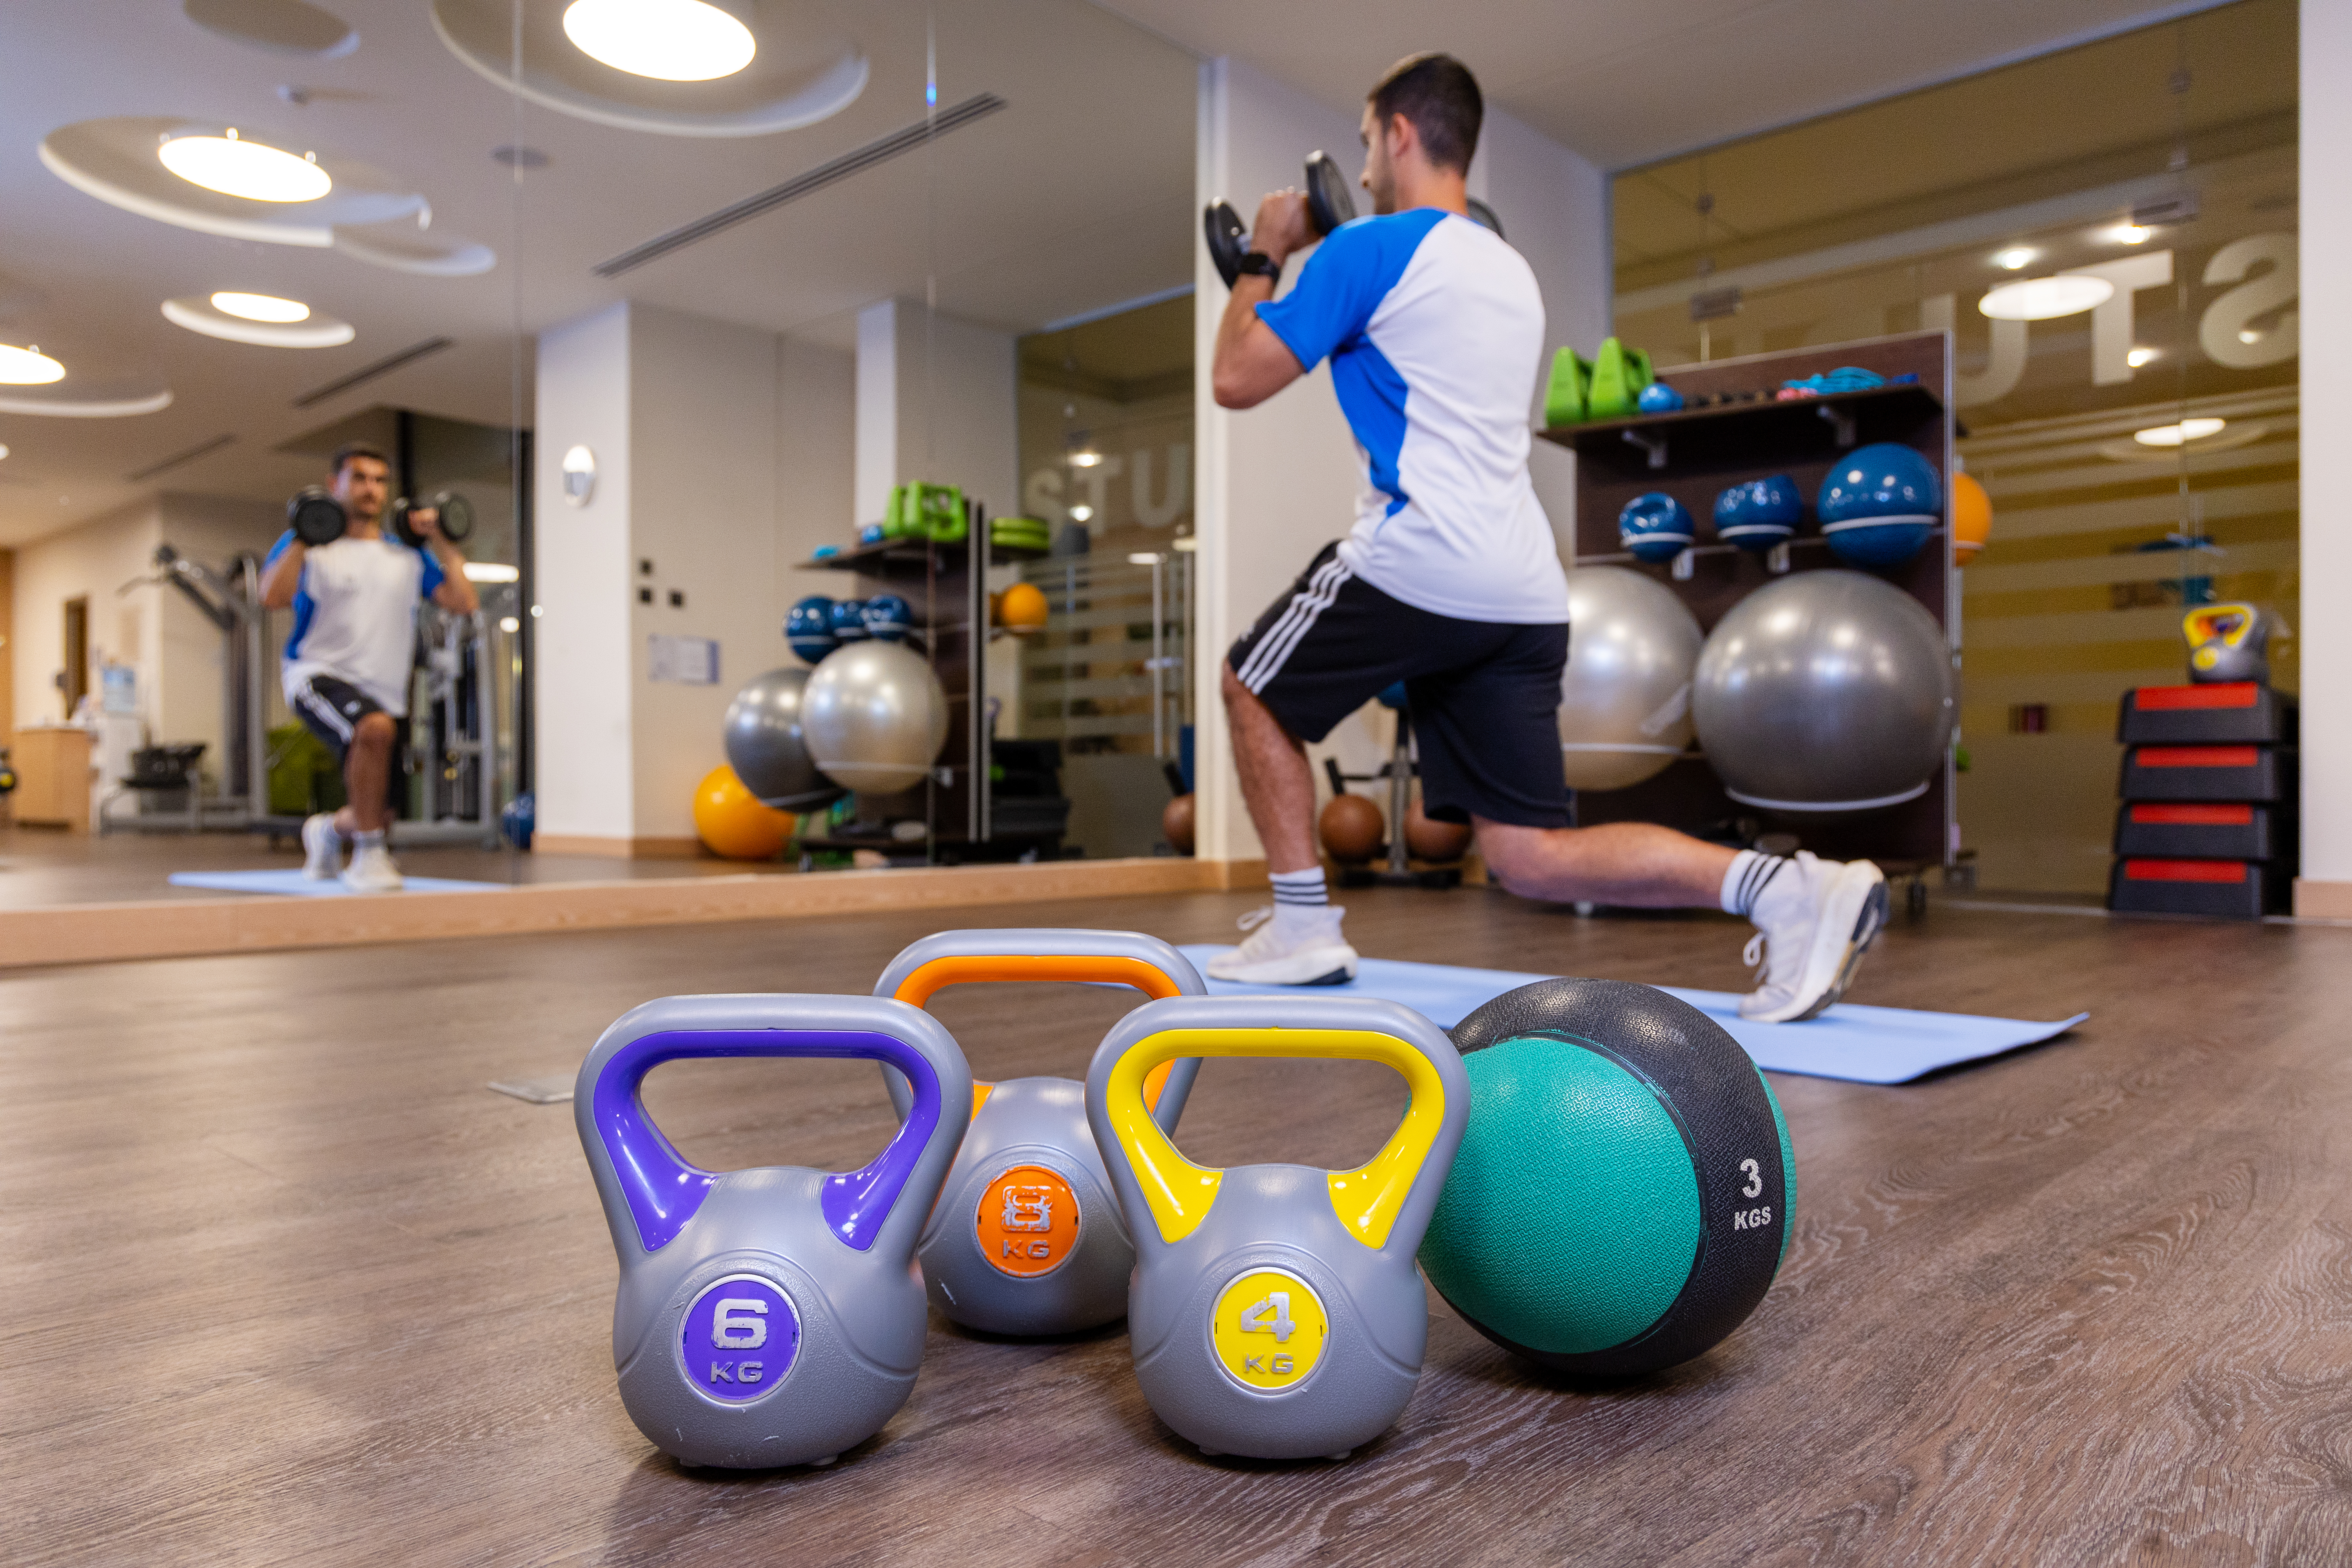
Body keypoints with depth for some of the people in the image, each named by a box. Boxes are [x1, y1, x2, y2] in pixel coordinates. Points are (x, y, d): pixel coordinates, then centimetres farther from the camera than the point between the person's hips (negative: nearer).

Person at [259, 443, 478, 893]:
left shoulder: (409, 555, 13)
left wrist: (441, 541, 3)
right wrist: (303, 537, -13)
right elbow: (273, 598, -14)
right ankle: (369, 857, -25)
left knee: (377, 815, 9)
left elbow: (464, 603, 2)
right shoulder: (309, 547, 3)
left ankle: (329, 830, 49)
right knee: (376, 728, -40)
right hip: (320, 674, -5)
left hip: (385, 692, 5)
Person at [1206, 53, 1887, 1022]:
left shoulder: (1370, 249, 0)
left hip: (1417, 567, -7)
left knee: (1252, 688, 19)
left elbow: (1237, 380, 1)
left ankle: (1302, 928, 16)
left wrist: (1262, 261, 18)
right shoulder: (1511, 274, 25)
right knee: (1531, 859, 6)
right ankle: (1785, 888, -10)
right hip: (1525, 593, 7)